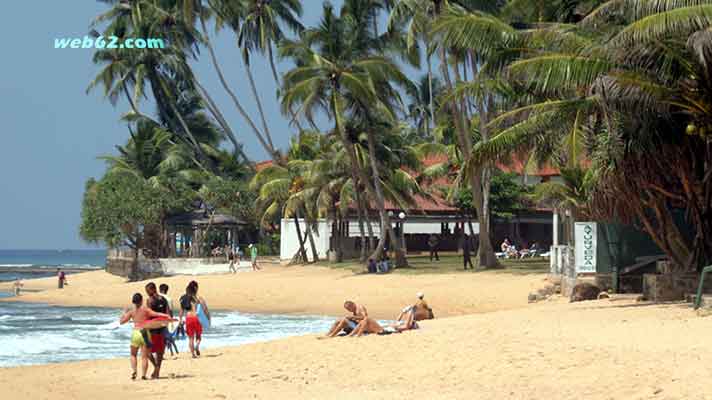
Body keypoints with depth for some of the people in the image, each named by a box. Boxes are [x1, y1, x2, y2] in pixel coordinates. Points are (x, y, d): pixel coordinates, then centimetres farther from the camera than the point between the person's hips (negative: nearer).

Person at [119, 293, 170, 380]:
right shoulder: (145, 309, -2)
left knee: (133, 354, 18)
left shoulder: (131, 311, 4)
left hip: (135, 333, 1)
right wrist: (166, 315, -16)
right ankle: (143, 374, -5)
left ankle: (134, 370, -3)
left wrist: (124, 313, 27)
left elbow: (121, 321, 11)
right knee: (144, 356, 4)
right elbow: (155, 314, -15)